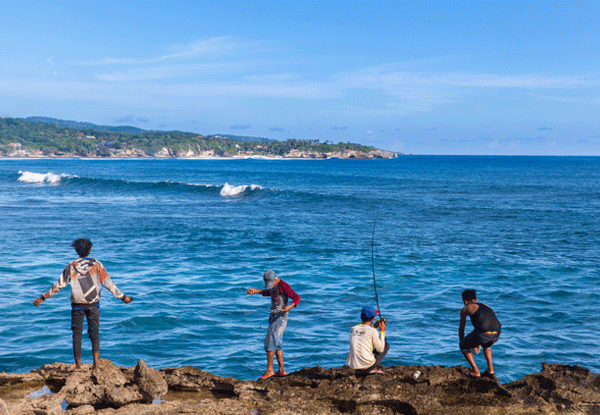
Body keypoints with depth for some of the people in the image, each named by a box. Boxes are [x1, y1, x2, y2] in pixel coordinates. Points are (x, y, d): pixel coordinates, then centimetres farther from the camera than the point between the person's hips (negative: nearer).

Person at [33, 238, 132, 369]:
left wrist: (43, 297, 8)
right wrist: (122, 296, 6)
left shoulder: (71, 267, -3)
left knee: (77, 335, 8)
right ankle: (96, 359, -9)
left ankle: (78, 365, 9)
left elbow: (59, 285, -2)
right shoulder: (97, 265, -3)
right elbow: (108, 283, -2)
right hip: (93, 305, 0)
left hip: (77, 305, 0)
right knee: (94, 333, 9)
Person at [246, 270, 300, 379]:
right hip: (274, 317, 10)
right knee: (277, 344, 11)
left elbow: (296, 297, -22)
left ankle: (269, 370, -7)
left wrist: (290, 307, -37)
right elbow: (269, 292, 34)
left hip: (280, 318, -10)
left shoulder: (283, 286, -16)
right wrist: (256, 291, 27)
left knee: (270, 342, -11)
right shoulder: (274, 286, 12)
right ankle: (281, 370, 15)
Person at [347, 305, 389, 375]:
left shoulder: (353, 329, 8)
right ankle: (373, 369, 10)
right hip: (367, 365, -5)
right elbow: (380, 350, 1)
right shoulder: (373, 331, -8)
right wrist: (382, 331, 7)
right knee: (386, 344, 16)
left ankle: (361, 371, 19)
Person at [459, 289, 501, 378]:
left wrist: (462, 342, 47)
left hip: (483, 334, -6)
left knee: (464, 346, 21)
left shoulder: (465, 309, 18)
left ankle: (475, 372, 14)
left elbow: (461, 328, 28)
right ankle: (490, 369, 26)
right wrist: (478, 344, 59)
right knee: (486, 345, 39)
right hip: (496, 335, 6)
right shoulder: (484, 306, 34)